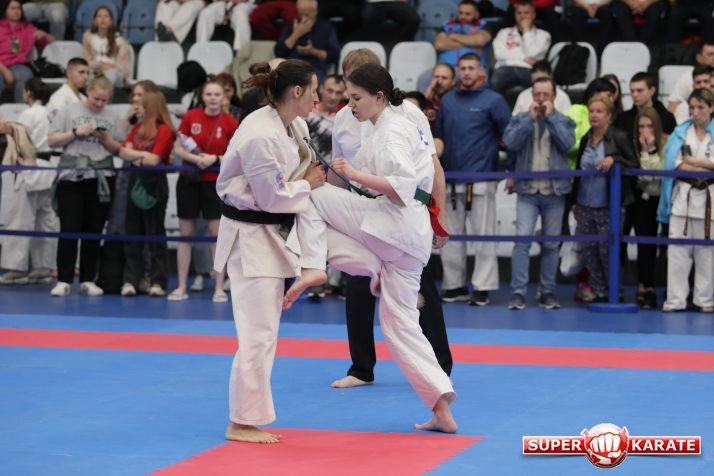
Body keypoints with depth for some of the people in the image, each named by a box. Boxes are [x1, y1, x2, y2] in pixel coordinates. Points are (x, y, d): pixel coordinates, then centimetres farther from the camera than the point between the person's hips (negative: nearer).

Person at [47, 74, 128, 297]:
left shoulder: (114, 118, 11)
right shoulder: (69, 111, 8)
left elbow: (121, 151, 10)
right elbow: (52, 141, 4)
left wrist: (107, 140, -8)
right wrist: (76, 132, -8)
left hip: (101, 180, 2)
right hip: (71, 178, -2)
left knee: (94, 232, 3)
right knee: (69, 229, -7)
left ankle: (87, 280, 10)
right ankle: (63, 280, -3)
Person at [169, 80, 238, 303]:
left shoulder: (230, 123, -3)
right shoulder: (190, 117, 0)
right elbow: (178, 149, 2)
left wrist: (215, 159, -17)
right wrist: (195, 158, -16)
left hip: (215, 182, -1)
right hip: (189, 181, 1)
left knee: (218, 234, -5)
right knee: (186, 233, 4)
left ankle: (219, 288, 2)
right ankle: (181, 287, 10)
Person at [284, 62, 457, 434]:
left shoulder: (392, 131, -8)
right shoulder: (394, 127, 23)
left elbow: (403, 187, -21)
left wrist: (355, 174, -25)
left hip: (391, 225, -10)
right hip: (409, 237, 10)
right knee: (400, 322, 8)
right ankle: (441, 410, 3)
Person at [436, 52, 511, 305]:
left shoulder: (493, 100, -1)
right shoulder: (447, 101, 12)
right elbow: (438, 135, 20)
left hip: (481, 179, -5)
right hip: (451, 178, 5)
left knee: (484, 235, -3)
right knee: (451, 235, 7)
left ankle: (482, 287, 1)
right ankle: (454, 284, 15)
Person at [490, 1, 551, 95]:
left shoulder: (542, 34, 24)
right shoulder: (504, 33, 30)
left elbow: (532, 53, 4)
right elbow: (498, 53, 9)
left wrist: (527, 30, 12)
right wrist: (525, 58, 1)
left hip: (528, 70, -1)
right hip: (506, 68, 1)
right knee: (495, 81, -39)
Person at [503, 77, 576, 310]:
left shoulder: (564, 122, 8)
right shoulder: (520, 119, 9)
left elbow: (568, 143, -12)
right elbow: (510, 142, -8)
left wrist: (550, 117, -10)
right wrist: (530, 119, -10)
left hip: (555, 191, 1)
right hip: (527, 190, -1)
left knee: (552, 244, 4)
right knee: (522, 240, -12)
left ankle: (548, 291, 13)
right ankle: (518, 292, -11)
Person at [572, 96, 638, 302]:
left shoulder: (619, 137, -5)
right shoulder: (586, 139, 11)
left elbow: (635, 165, -6)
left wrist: (614, 159, -23)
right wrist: (575, 202, 22)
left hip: (608, 207, -5)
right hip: (585, 206, 5)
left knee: (608, 250, -5)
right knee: (588, 250, 5)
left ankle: (616, 292, 10)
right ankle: (600, 292, 16)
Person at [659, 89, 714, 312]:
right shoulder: (680, 132, 12)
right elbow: (673, 161, -2)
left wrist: (693, 161, -9)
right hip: (682, 195, 2)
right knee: (677, 250, -2)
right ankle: (675, 299, 1)